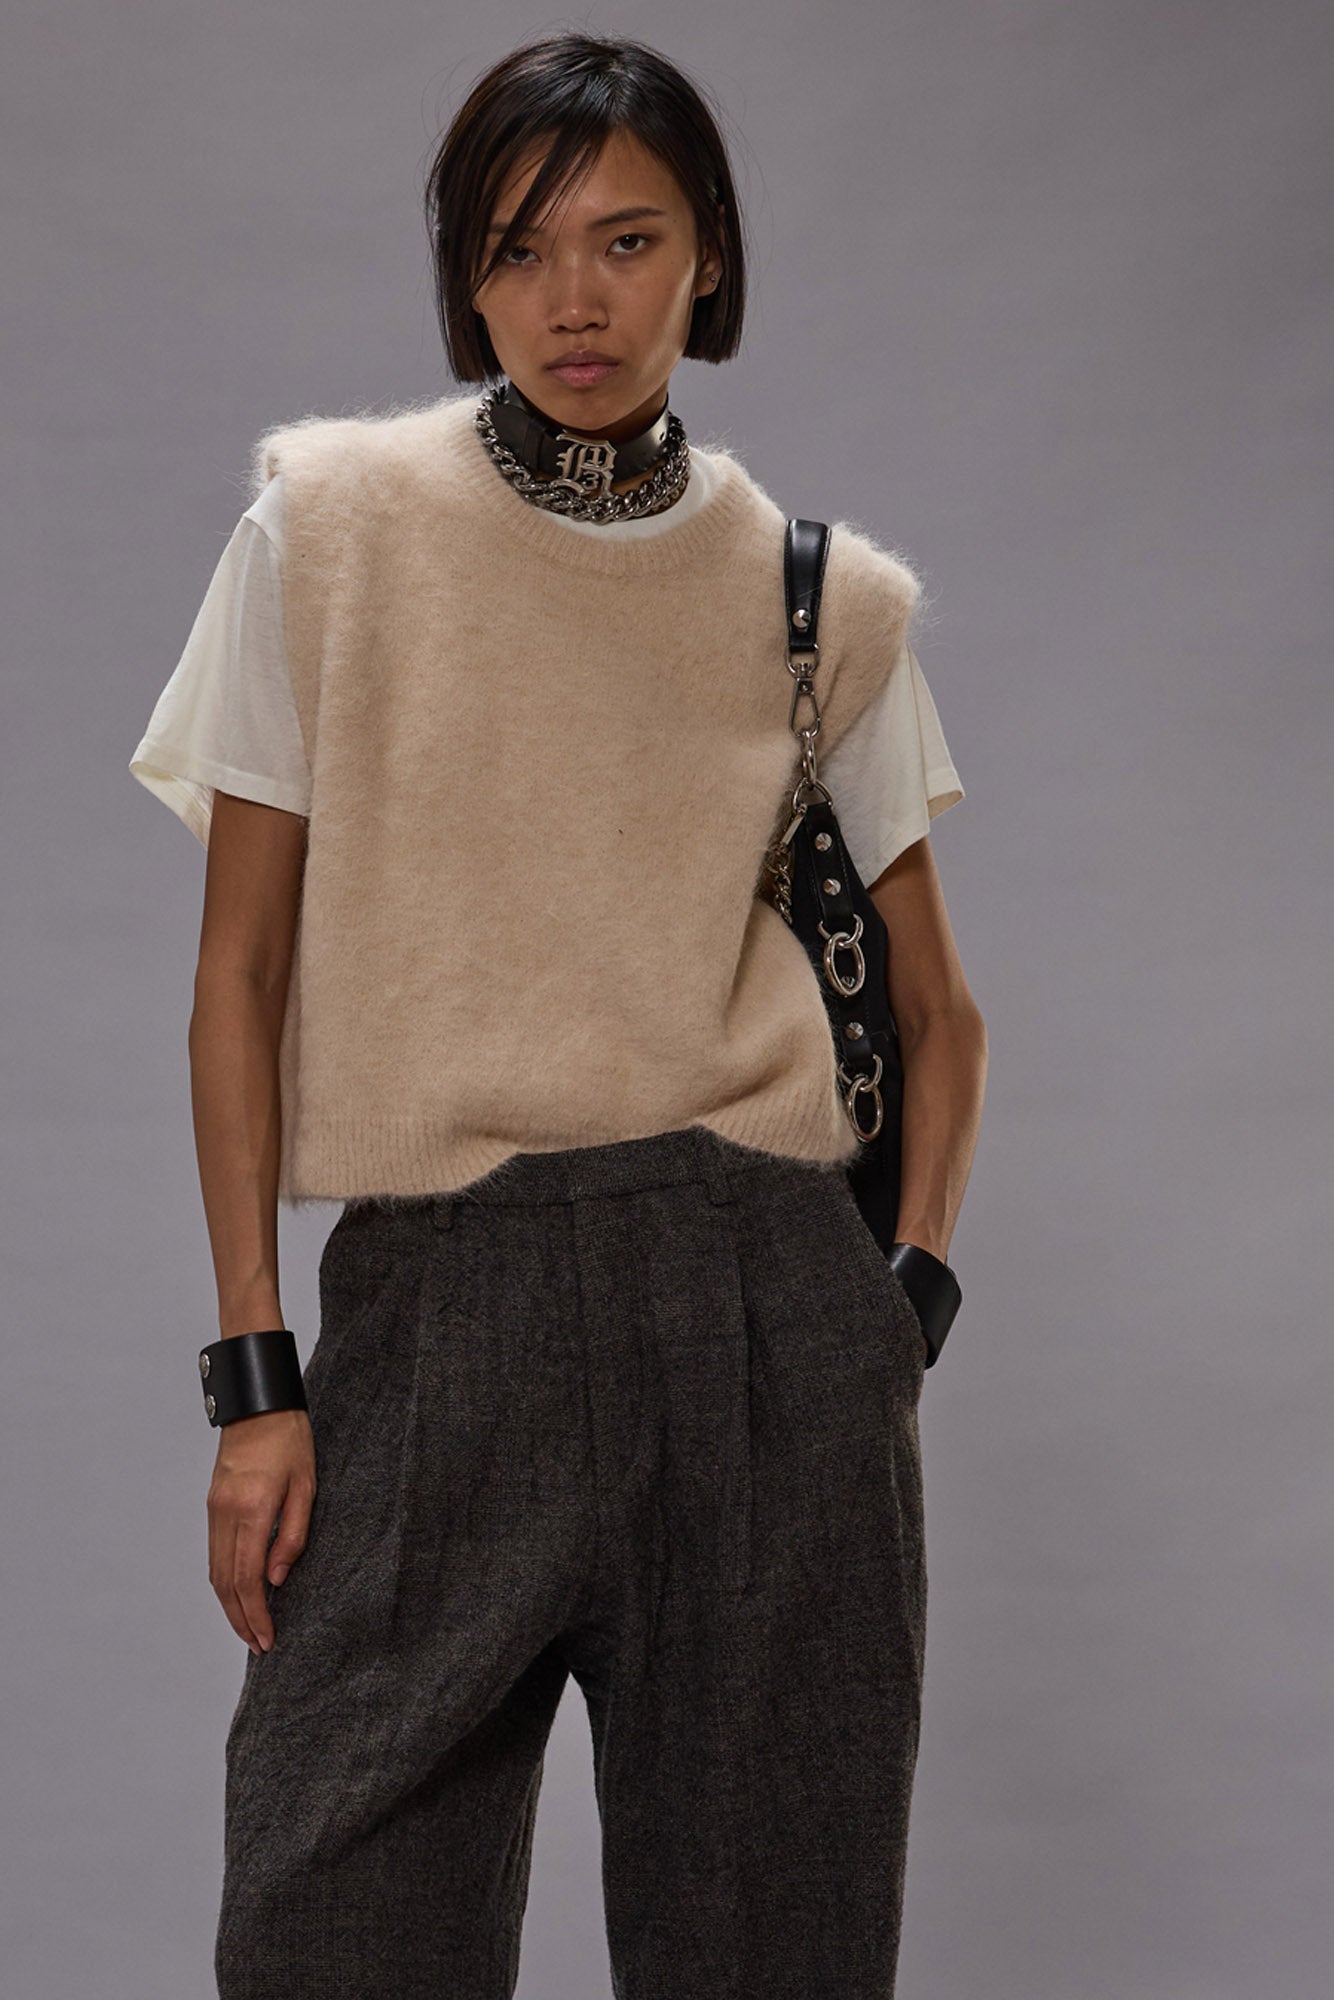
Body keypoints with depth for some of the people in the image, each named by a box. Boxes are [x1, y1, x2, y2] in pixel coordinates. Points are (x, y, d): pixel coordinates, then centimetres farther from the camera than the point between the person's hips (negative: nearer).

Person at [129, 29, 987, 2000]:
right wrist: (255, 1374, -2)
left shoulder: (821, 595, 8)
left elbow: (937, 1009, 16)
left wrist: (903, 1306, 1)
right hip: (435, 1309, -1)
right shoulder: (332, 524, 4)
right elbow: (242, 972, 4)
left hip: (769, 1315, 1)